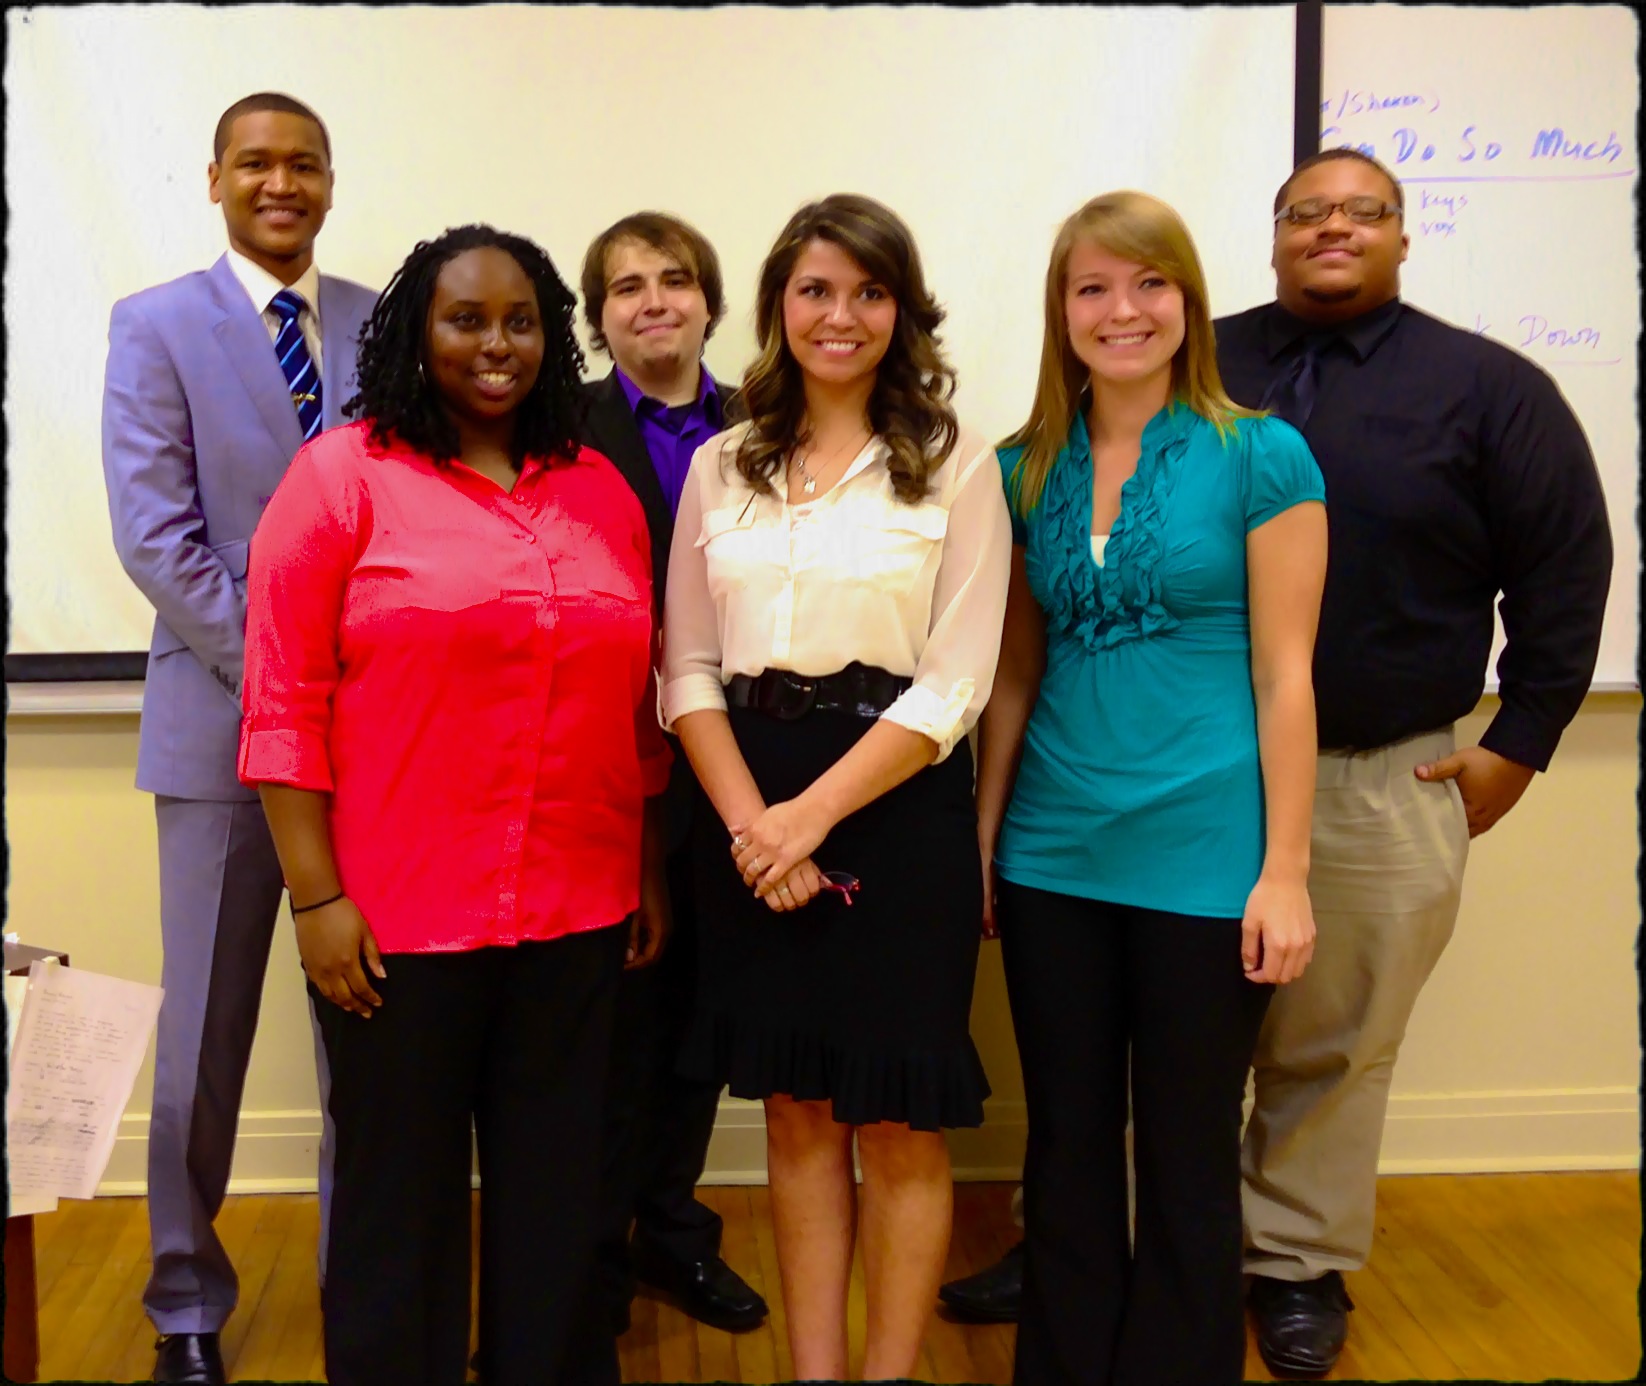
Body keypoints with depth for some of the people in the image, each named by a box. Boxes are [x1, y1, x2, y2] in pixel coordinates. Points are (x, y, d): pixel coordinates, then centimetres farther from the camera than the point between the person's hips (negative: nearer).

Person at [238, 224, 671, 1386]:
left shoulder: (601, 490, 10)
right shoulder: (340, 477, -2)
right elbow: (284, 706, -6)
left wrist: (652, 871, 12)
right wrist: (317, 897, -10)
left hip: (579, 914, 4)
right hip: (395, 919, -3)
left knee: (558, 1195, 13)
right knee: (401, 1197, 9)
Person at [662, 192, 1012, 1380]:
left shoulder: (955, 465, -2)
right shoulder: (722, 467, 8)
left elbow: (954, 683, -8)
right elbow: (688, 670, 6)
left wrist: (811, 815, -13)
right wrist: (749, 820, -9)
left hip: (899, 807, -3)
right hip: (749, 816, 3)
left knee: (898, 1121, 6)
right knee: (796, 1109, 12)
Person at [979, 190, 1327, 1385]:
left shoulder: (1261, 459, -5)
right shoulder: (1026, 470, 6)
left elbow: (1283, 677, -6)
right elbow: (1015, 676, 10)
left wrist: (1285, 872, -8)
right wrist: (980, 840, 8)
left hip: (1203, 861, -3)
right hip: (1053, 860, 4)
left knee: (1187, 1163, 11)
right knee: (1066, 1151, 15)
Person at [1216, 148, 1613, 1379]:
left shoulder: (1490, 387, 1)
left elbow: (1566, 570, 2)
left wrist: (1517, 744, -1)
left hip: (1382, 785, -1)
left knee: (1335, 1049, 11)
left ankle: (1300, 1262, 30)